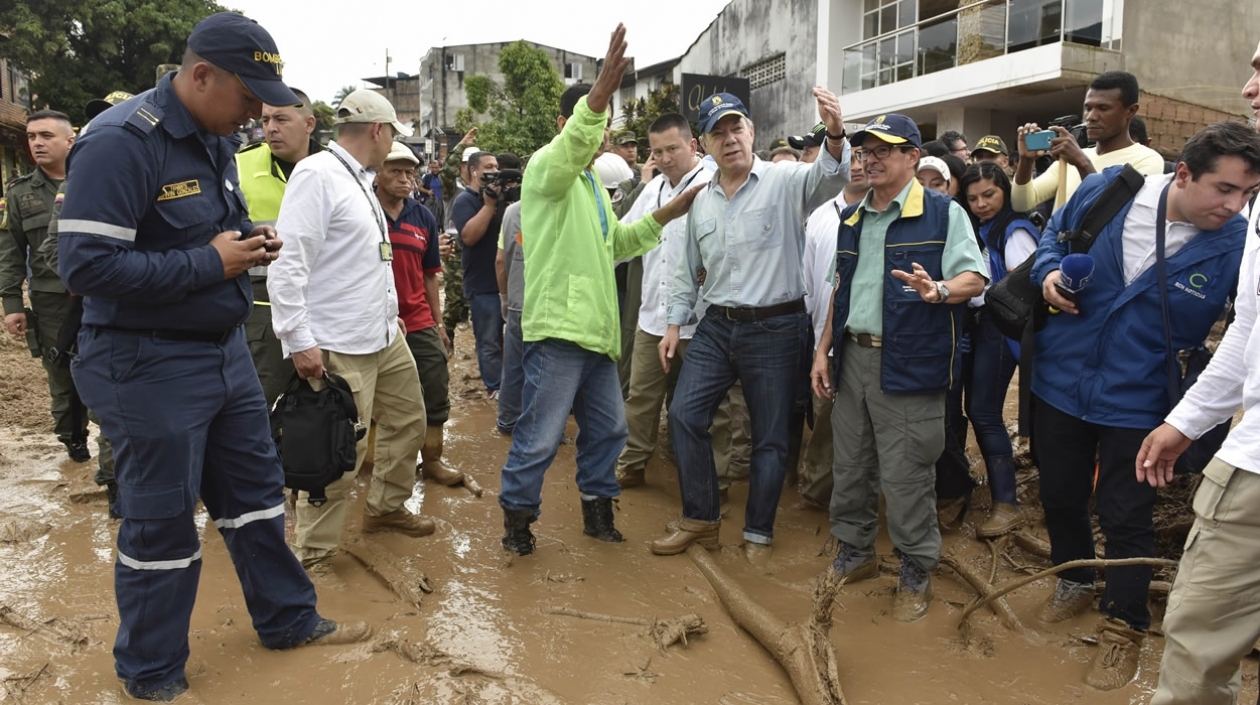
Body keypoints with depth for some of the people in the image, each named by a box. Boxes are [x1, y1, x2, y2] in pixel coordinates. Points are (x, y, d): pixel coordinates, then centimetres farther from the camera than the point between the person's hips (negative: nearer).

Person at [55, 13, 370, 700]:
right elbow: (85, 264, -25)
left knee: (255, 488, 17)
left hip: (225, 349, 9)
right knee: (161, 521, 5)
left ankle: (287, 618, 36)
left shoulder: (216, 138, 7)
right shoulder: (120, 142, -21)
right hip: (148, 366, -8)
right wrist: (210, 264, -21)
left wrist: (251, 240, -1)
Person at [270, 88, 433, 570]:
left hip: (385, 336, 10)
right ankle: (313, 555, 13)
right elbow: (288, 263, -21)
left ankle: (386, 507, 40)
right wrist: (299, 341, -23)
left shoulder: (360, 181, 16)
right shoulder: (316, 175, -15)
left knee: (408, 420, 20)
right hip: (339, 348, -10)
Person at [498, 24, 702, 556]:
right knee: (539, 437, -2)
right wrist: (598, 94, -49)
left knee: (607, 429, 16)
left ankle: (597, 509, 31)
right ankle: (517, 518, 15)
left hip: (596, 331, 9)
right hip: (558, 329, -9)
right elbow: (570, 149, -31)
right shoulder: (546, 166, -6)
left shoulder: (592, 182, 22)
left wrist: (667, 214, 16)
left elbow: (614, 244, 27)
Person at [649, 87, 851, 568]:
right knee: (684, 416, 3)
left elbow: (829, 179, -28)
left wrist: (835, 135, -48)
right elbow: (688, 269, 18)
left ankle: (758, 536, 23)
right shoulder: (701, 202, 10)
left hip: (776, 329, -5)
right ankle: (701, 519, 21)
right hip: (717, 326, 5)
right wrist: (676, 323, 16)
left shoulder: (785, 182, -7)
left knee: (770, 438, 6)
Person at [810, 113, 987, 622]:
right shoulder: (852, 219, 16)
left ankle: (916, 574, 16)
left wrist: (939, 290, -30)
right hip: (852, 356, 7)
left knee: (905, 474, -2)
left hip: (908, 364, -6)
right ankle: (854, 554, 31)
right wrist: (824, 350, 14)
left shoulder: (943, 213, -3)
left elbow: (974, 278, -8)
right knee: (850, 465, 14)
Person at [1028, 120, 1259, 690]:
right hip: (1061, 380, 3)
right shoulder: (1108, 189, -12)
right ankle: (1075, 582, 45)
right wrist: (1049, 271, -11)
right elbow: (1056, 232, 7)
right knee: (1060, 496, 19)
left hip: (1135, 402, -2)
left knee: (1126, 519, 7)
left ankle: (1124, 627, 29)